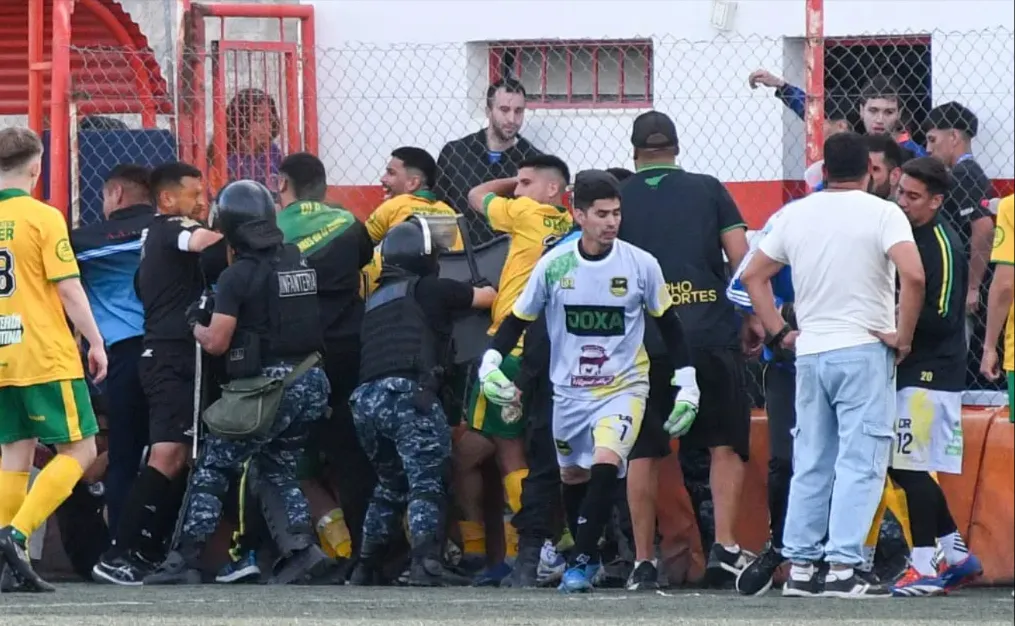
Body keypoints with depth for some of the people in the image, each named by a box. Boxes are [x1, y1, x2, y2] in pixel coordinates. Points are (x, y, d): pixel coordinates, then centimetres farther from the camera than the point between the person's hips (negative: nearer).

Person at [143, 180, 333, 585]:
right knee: (275, 471, 20)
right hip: (311, 383, 6)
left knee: (212, 469, 4)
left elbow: (217, 342, -11)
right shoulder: (300, 263, 8)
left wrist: (197, 325, 11)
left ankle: (185, 562, 1)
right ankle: (300, 547, 2)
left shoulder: (238, 276, -11)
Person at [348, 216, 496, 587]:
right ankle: (425, 564, -26)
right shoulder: (427, 289, 9)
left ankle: (367, 569, 23)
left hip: (366, 398, 7)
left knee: (390, 485, 21)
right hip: (407, 392, -7)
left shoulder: (376, 301, 27)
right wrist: (494, 290, 41)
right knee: (427, 482, -11)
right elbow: (487, 298, 18)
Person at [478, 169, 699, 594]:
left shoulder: (641, 265, -9)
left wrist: (687, 386, 1)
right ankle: (585, 555, 37)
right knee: (573, 478, 15)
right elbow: (518, 319, 3)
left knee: (606, 464, -24)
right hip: (569, 391, 3)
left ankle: (582, 560, -20)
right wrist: (490, 363, -11)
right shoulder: (554, 265, -7)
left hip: (624, 387, -3)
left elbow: (668, 324, 3)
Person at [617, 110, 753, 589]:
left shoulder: (617, 199, 7)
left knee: (643, 452, 9)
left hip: (643, 339, 1)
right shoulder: (708, 190, 7)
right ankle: (724, 547, -4)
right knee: (726, 444, 9)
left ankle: (643, 562, 9)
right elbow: (742, 260, 2)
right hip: (710, 334, 0)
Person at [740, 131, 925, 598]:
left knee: (810, 463, 11)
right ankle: (842, 567, -11)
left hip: (809, 351, 5)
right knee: (860, 462, -4)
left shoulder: (796, 214, 9)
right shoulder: (882, 214, -7)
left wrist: (778, 332, 17)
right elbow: (913, 275, -21)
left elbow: (753, 275, 15)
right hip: (864, 350, -5)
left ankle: (799, 567, 10)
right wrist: (903, 336, -10)